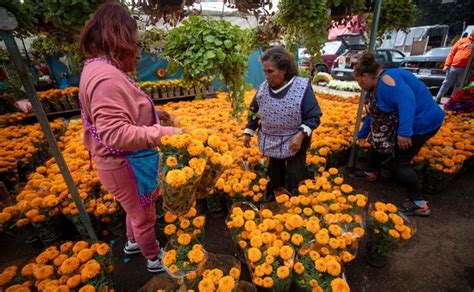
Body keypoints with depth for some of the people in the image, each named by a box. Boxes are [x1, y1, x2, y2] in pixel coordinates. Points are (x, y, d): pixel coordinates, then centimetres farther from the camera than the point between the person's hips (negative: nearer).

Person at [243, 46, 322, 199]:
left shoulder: (302, 86, -19)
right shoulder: (263, 88, -5)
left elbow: (314, 116, -15)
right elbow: (254, 112, 8)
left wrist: (301, 135, -28)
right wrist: (248, 132, 7)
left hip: (295, 143, -4)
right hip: (272, 142, 4)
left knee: (294, 180, 9)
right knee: (274, 174, 24)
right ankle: (272, 196, 47)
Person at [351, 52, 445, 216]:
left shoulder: (386, 79, -24)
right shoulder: (376, 86, 8)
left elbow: (407, 101, -36)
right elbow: (373, 113, 16)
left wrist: (404, 132, -40)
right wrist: (363, 134, 23)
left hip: (421, 122, -10)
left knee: (399, 162, -7)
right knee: (377, 142, 17)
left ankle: (419, 204, 7)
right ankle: (370, 173, 37)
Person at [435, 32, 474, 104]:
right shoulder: (463, 41, 6)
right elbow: (452, 52, 3)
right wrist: (447, 64, -6)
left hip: (464, 69, 2)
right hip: (454, 66, -2)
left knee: (458, 85, 7)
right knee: (447, 83, 3)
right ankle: (438, 98, 10)